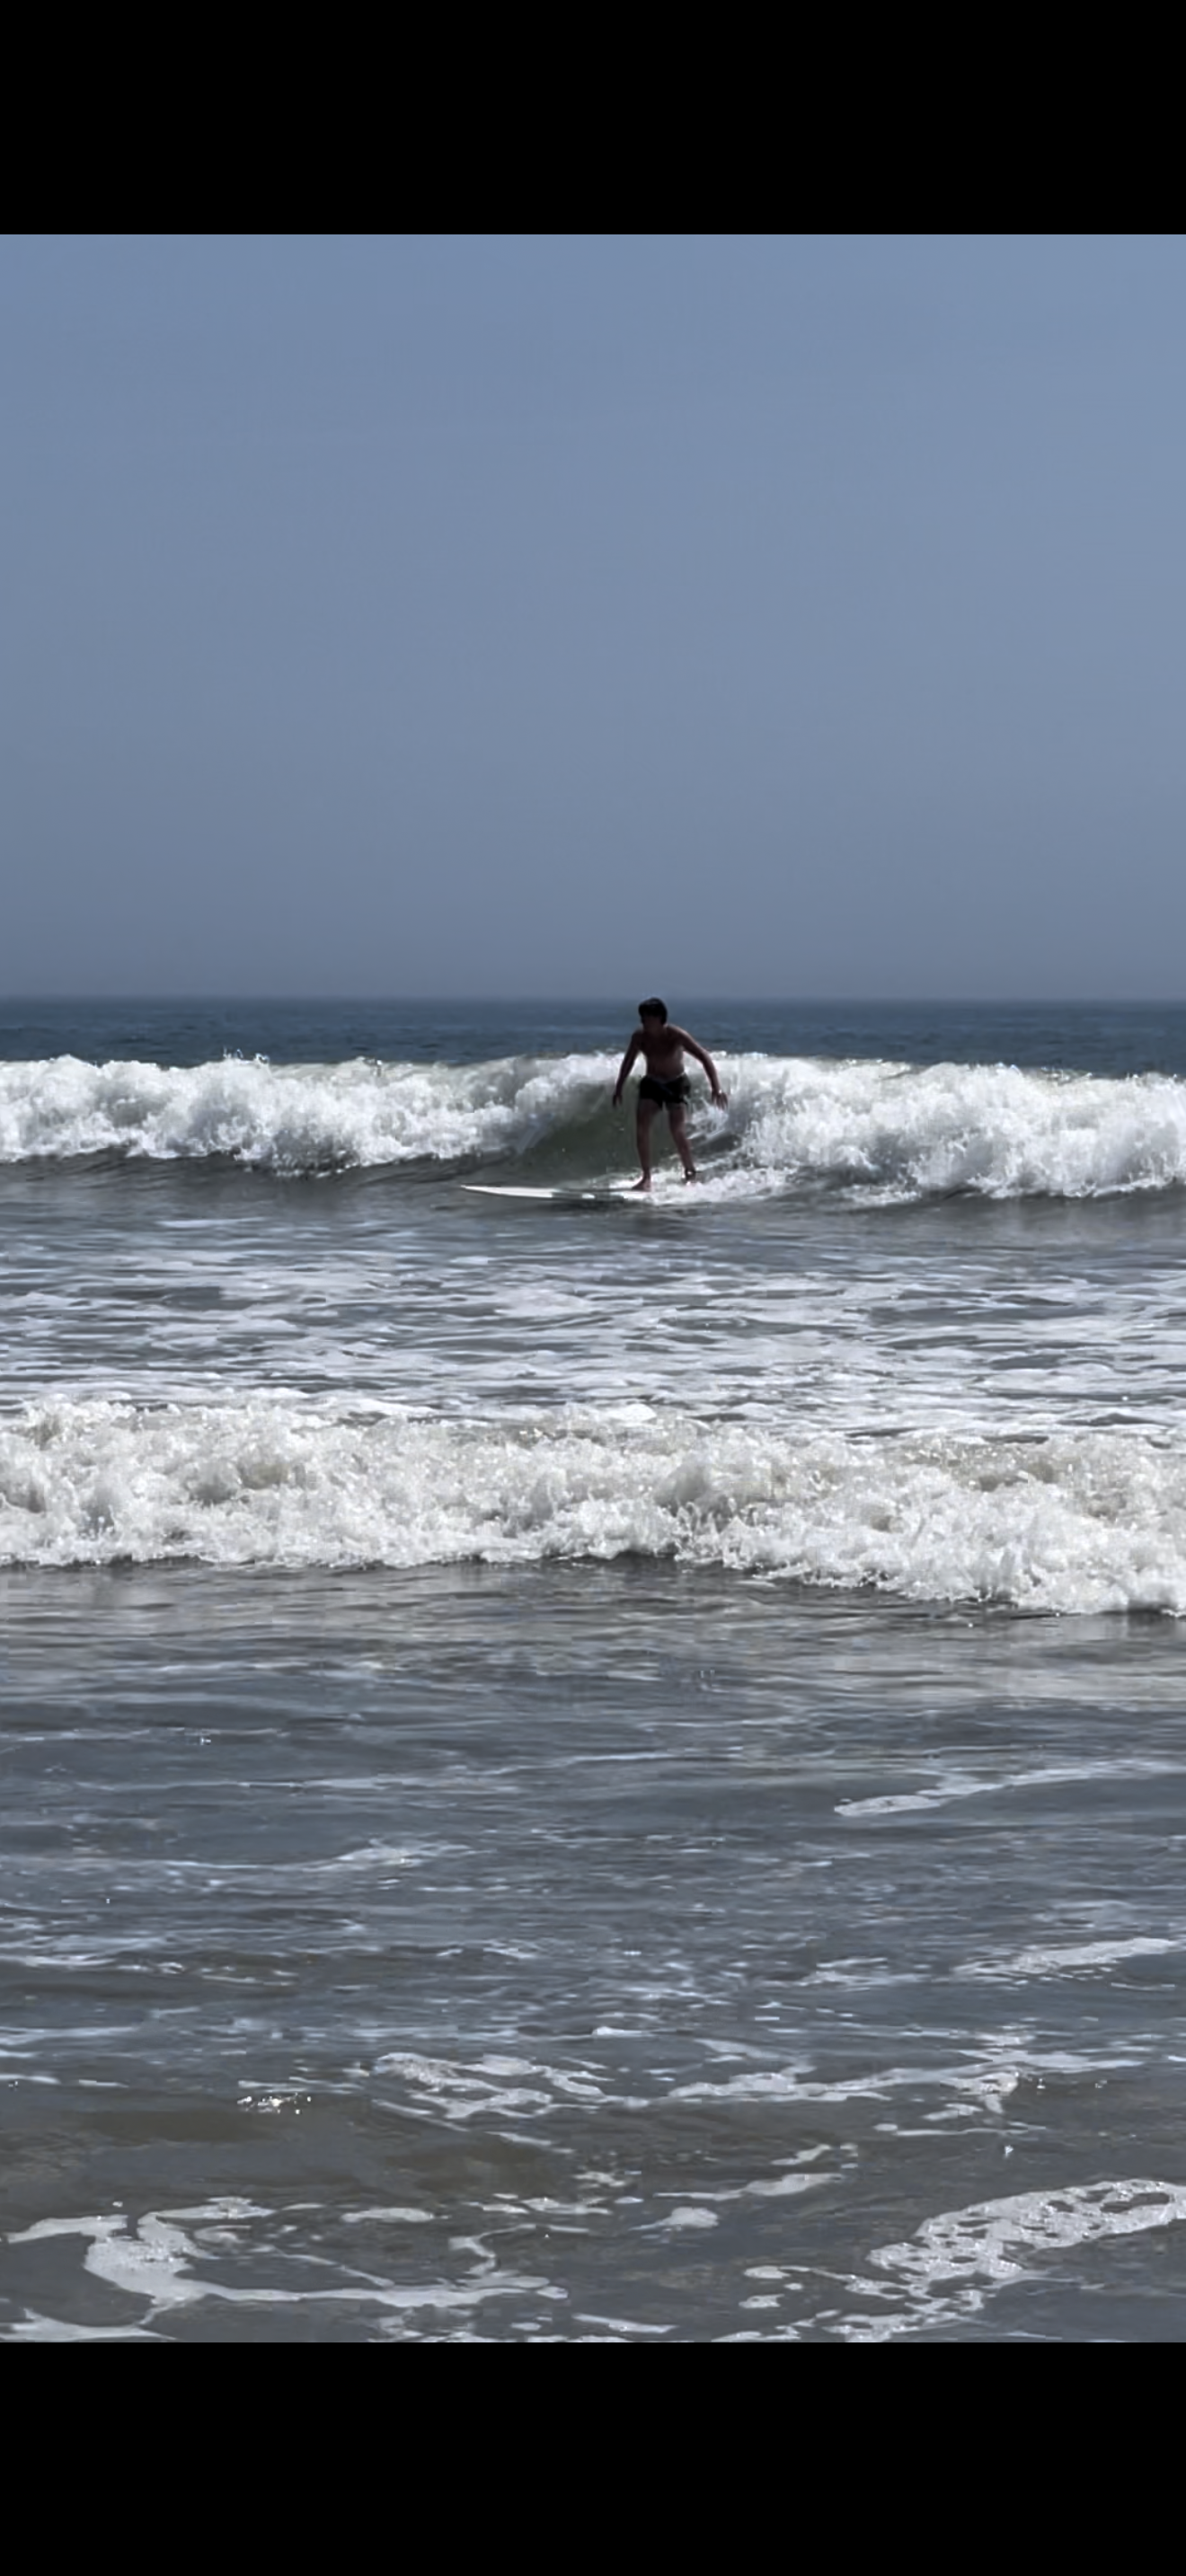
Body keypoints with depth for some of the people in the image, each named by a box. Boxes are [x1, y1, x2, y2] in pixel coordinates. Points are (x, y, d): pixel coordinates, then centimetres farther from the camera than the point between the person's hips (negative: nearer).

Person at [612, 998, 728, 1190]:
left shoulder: (676, 1035, -26)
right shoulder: (639, 1036, -15)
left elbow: (704, 1058, -25)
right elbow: (628, 1062, 3)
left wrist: (716, 1088, -32)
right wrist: (618, 1088, 7)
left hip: (675, 1083, -4)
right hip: (651, 1083, 4)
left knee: (677, 1131, -17)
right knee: (642, 1126, -14)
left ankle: (690, 1173, 3)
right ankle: (646, 1177, -8)